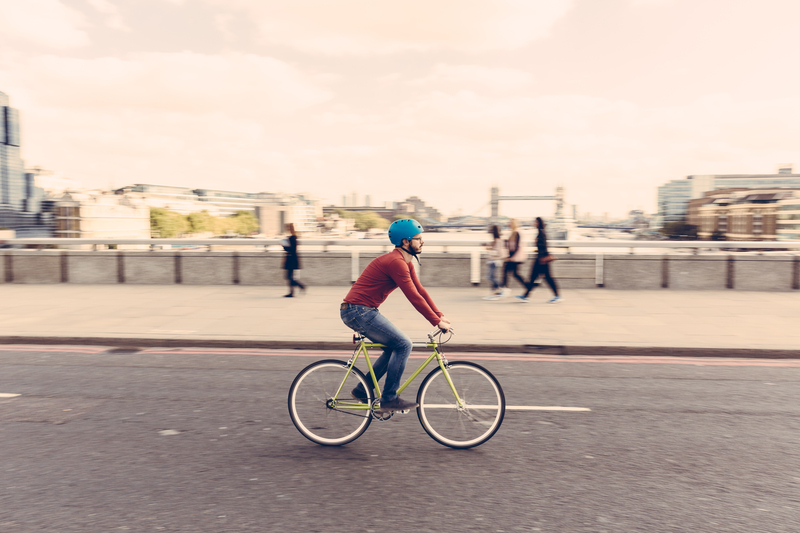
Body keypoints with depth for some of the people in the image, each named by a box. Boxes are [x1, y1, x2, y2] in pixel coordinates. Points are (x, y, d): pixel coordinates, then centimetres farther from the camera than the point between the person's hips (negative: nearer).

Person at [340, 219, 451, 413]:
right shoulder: (395, 262, -20)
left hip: (360, 311, 10)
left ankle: (362, 390, 22)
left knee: (394, 348, 14)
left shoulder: (405, 262, 13)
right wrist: (437, 321, -15)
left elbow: (420, 290, 13)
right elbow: (414, 297, -21)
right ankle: (389, 399, 0)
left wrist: (440, 316, 7)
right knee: (403, 345, -9)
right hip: (358, 311, -10)